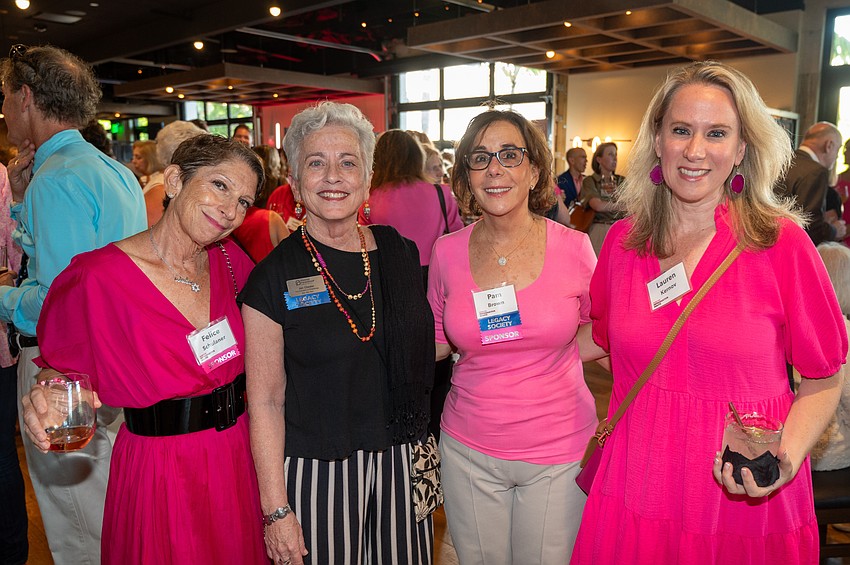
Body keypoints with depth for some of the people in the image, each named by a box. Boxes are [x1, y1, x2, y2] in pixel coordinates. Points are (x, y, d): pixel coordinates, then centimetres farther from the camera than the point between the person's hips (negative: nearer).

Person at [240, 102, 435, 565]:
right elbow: (265, 402, -9)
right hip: (316, 472, -3)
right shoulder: (274, 277, -10)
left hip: (401, 464, 4)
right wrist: (276, 511, -10)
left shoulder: (400, 253, 1)